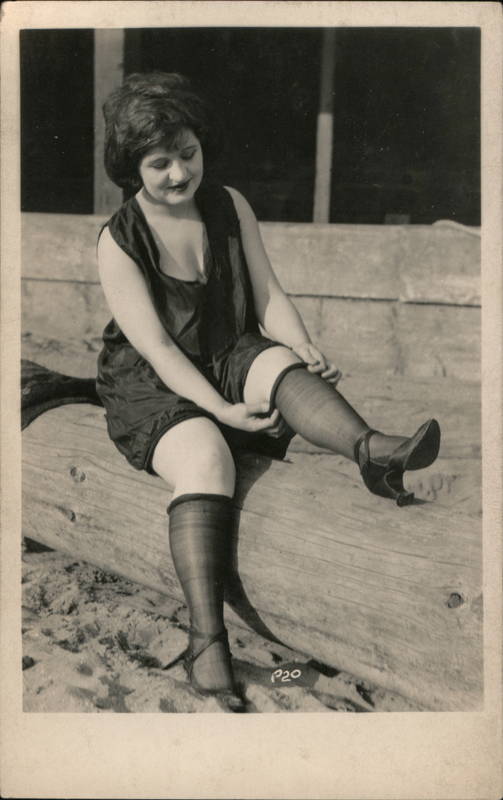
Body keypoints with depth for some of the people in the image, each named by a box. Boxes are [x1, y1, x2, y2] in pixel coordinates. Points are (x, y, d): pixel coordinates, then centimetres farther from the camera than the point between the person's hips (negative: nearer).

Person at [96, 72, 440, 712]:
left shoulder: (230, 207, 4)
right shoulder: (118, 243, -9)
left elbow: (269, 297, 2)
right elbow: (156, 346, -16)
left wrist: (308, 355, -17)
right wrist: (223, 410, -27)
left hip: (229, 360, 4)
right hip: (152, 385, -4)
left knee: (279, 361, -31)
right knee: (205, 458, -34)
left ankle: (371, 450, -58)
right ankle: (208, 641, -45)